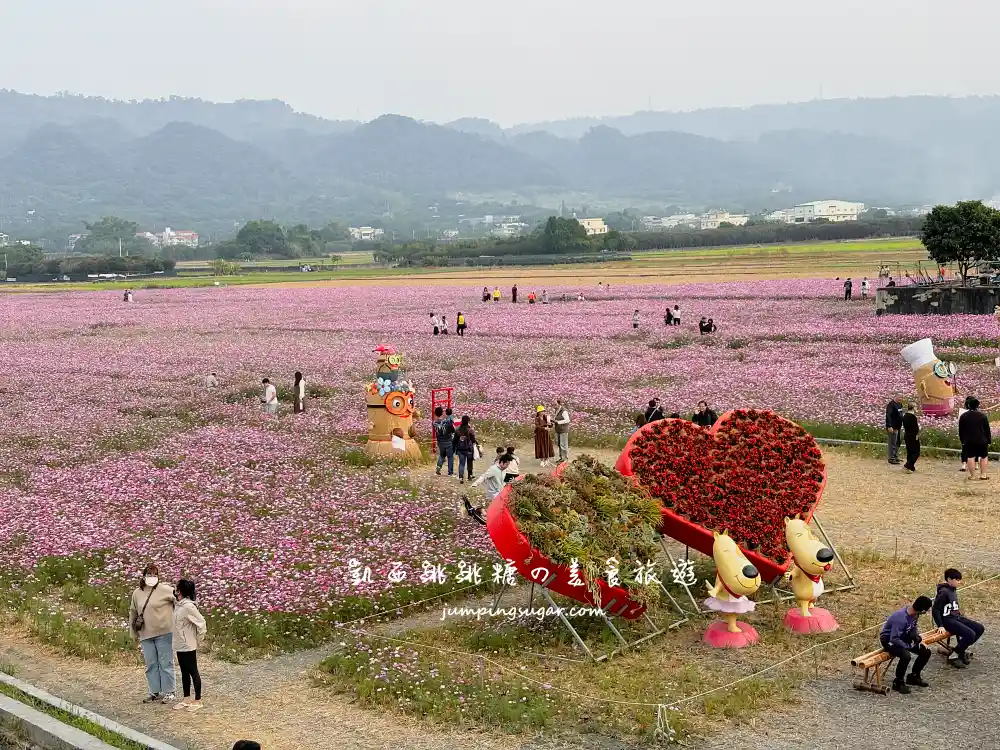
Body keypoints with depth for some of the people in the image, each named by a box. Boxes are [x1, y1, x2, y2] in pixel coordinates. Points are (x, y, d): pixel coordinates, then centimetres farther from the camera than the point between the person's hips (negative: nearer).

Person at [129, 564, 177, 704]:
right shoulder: (137, 593, 7)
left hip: (164, 633, -5)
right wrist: (134, 633, 20)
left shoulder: (164, 590, -9)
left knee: (166, 663, 1)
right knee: (151, 665, 11)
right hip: (146, 635, 5)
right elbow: (133, 613, 18)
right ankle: (155, 692, 21)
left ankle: (168, 692, 9)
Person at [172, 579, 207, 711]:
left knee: (193, 672, 1)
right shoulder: (178, 605, 5)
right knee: (184, 672, 16)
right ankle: (186, 699, 27)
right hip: (180, 646, 9)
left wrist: (198, 642, -10)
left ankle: (198, 701, 9)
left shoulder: (188, 606, -20)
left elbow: (201, 623, -18)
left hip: (188, 646, -9)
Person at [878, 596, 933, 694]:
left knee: (926, 652, 2)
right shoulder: (901, 618, -35)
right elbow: (894, 639, -34)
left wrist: (918, 639, -4)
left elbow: (913, 628, 12)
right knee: (905, 655, -34)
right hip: (889, 639, -9)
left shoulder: (914, 613, -9)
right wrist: (908, 646, -26)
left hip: (902, 637, 9)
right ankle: (898, 682, -13)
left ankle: (914, 676, 21)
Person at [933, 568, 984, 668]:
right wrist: (940, 626, -21)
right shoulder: (943, 592, -17)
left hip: (956, 618, 9)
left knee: (980, 629, 1)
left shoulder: (953, 590, 11)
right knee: (970, 634, -25)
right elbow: (936, 609, -18)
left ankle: (962, 650, 11)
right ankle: (953, 656, -11)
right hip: (948, 620, -9)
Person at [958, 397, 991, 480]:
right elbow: (987, 430, -1)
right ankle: (983, 474, 7)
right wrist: (989, 440, 7)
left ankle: (972, 475, 2)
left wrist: (962, 440, 14)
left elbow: (961, 431, 6)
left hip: (969, 441, 1)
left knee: (970, 457, 3)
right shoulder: (982, 416, -4)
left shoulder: (963, 416, 2)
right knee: (984, 457, 10)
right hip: (982, 440, -1)